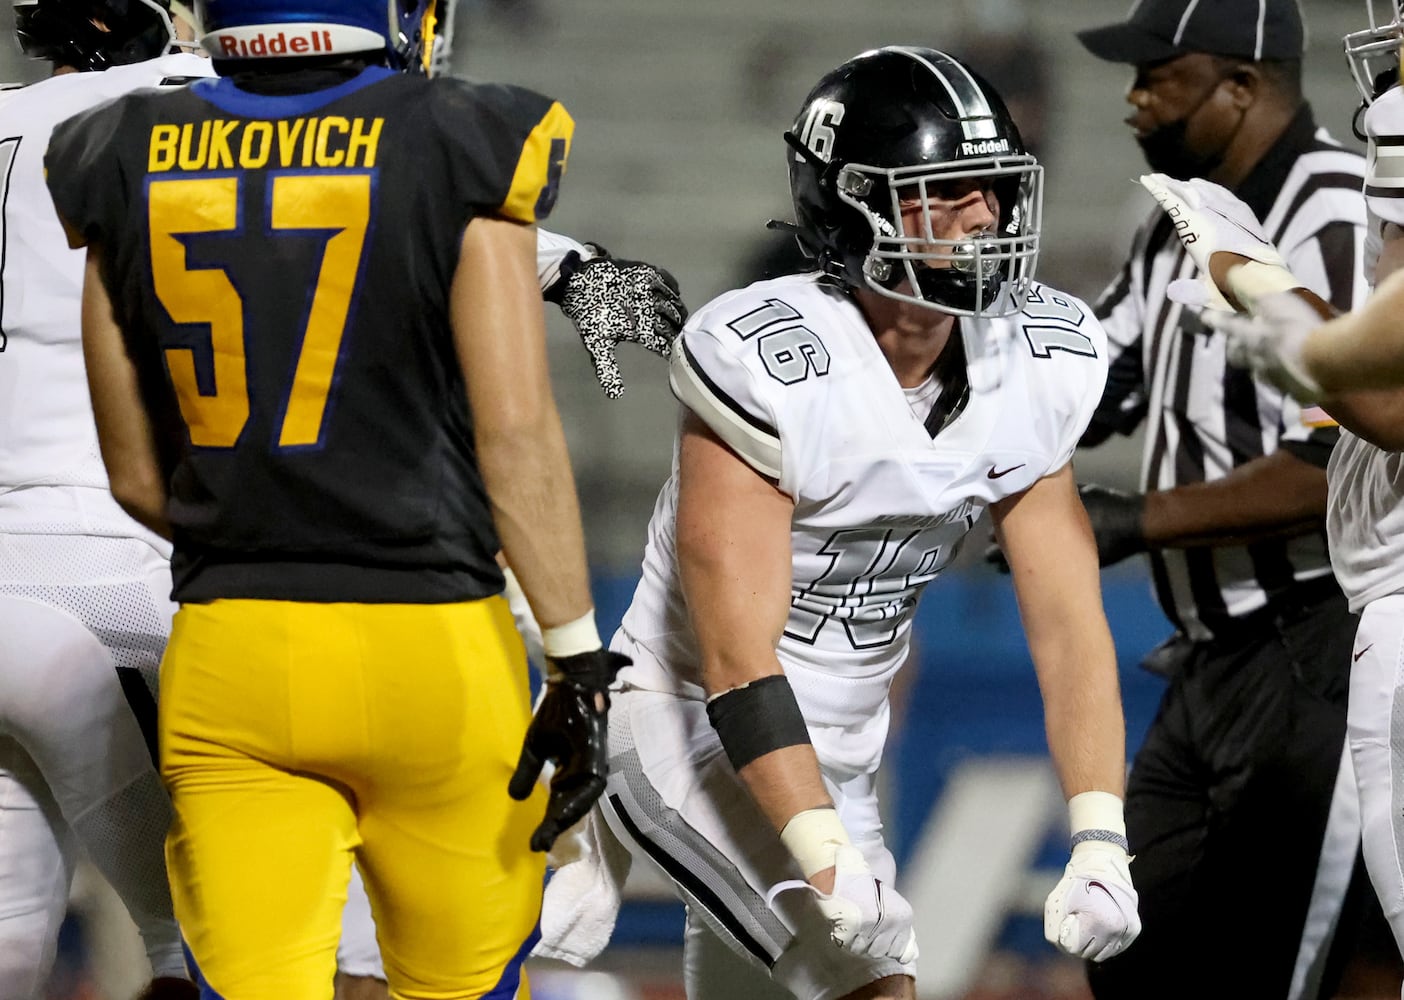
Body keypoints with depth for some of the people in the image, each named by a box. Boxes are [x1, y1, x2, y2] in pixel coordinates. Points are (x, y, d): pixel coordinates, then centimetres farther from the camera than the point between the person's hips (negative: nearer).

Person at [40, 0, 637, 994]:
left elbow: (137, 477, 10)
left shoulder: (130, 168, 4)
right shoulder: (460, 156, -6)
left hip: (230, 654, 2)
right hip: (432, 647, -2)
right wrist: (578, 660, -7)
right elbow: (516, 433, -10)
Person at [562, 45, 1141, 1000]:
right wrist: (830, 863, -36)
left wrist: (1100, 843, -17)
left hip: (837, 759, 7)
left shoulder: (1033, 368, -5)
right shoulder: (771, 366, -25)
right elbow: (736, 660, -27)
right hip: (695, 733, -7)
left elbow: (1070, 626, -6)